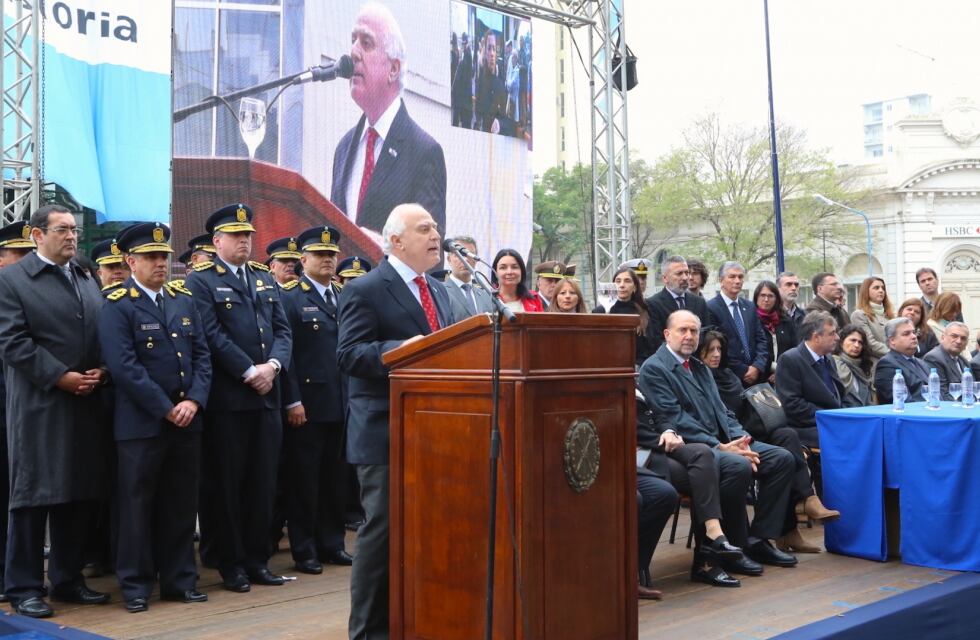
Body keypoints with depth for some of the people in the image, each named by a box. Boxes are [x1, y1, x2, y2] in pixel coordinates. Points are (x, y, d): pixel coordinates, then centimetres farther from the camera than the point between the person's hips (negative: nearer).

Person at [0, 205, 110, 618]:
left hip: (86, 404, 6)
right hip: (39, 406, -6)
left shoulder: (87, 280, 18)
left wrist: (101, 371, -3)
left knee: (80, 495, 10)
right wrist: (60, 377, -16)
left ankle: (67, 579, 22)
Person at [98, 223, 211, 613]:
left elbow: (202, 355, 9)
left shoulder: (183, 300, 12)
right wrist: (166, 409, -16)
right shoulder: (117, 306, -7)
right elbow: (124, 366, -16)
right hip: (141, 423, -5)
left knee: (181, 504, 11)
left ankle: (180, 580, 21)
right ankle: (136, 585, 15)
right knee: (137, 505, 4)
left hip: (187, 420, 5)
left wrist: (194, 401, -7)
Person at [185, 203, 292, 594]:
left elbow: (282, 330, 11)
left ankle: (257, 559, 19)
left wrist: (273, 364, -7)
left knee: (264, 481, 9)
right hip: (227, 398, -6)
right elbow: (212, 335, -12)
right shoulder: (201, 281, -3)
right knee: (228, 483, 2)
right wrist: (249, 372, -16)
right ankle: (232, 564, 12)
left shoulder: (265, 279, 17)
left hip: (267, 396, 6)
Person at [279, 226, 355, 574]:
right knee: (303, 479, 2)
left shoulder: (345, 298, 15)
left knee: (336, 477, 11)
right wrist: (292, 401, -15)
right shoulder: (290, 299, -3)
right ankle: (304, 549, 11)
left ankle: (332, 543, 21)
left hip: (342, 403, 6)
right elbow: (285, 353, -9)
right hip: (307, 404, -5)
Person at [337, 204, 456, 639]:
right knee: (383, 530, -2)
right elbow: (348, 355, -17)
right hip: (387, 432, -8)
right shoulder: (365, 291, -8)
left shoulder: (438, 291, 17)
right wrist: (399, 350, -30)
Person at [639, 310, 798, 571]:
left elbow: (720, 410, 19)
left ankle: (758, 540, -2)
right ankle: (734, 549, -18)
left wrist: (739, 439, -2)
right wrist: (719, 447, -20)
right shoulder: (653, 369, -6)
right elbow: (675, 419, -15)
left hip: (723, 442, 9)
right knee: (738, 466, -34)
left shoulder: (700, 367, 22)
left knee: (783, 458, -5)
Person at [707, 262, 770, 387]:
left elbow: (761, 339, 11)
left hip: (755, 376, 5)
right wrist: (743, 371, -11)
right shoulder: (710, 308, -8)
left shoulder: (750, 307, 14)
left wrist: (757, 367, -5)